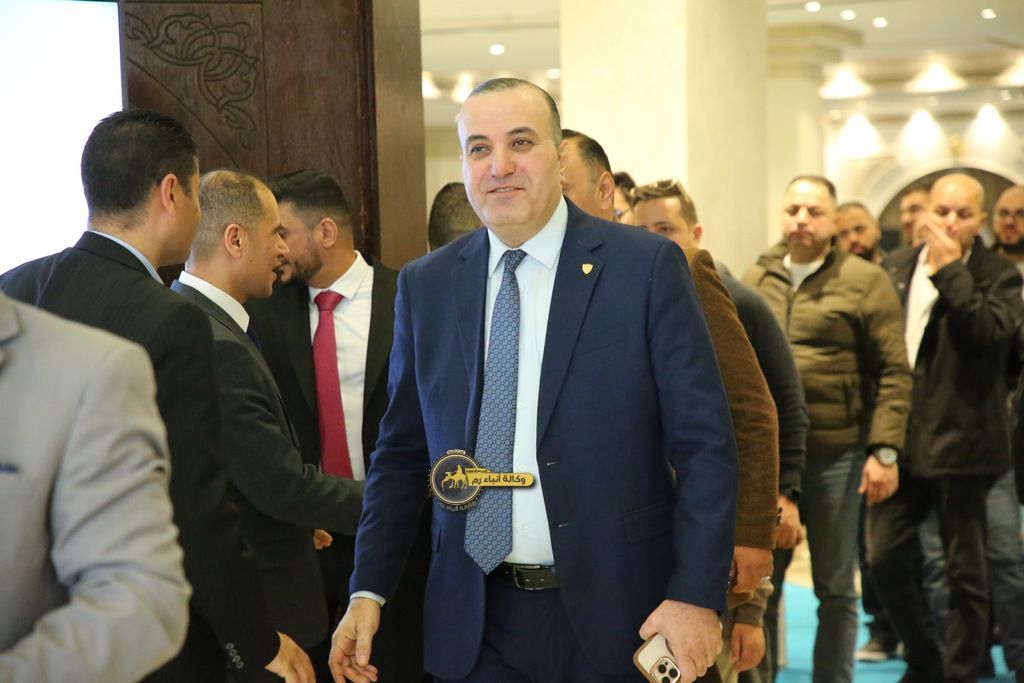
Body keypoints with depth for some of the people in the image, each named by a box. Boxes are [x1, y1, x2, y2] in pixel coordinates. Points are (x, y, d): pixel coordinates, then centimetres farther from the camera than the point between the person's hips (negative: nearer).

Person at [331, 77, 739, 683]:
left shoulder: (647, 267, -6)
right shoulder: (425, 286, 5)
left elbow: (705, 445, -7)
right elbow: (402, 452, 11)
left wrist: (697, 595, -15)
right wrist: (370, 590, 3)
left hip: (613, 611, -2)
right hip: (474, 625, 3)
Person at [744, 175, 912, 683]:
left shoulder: (865, 282, -1)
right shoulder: (755, 281, 10)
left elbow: (893, 373, -4)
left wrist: (885, 451, -12)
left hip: (836, 455, -3)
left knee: (836, 589, 7)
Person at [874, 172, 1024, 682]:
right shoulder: (894, 269, 10)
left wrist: (950, 269, -19)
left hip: (960, 443, -4)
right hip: (900, 440, 4)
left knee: (965, 571, 5)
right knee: (885, 556, 2)